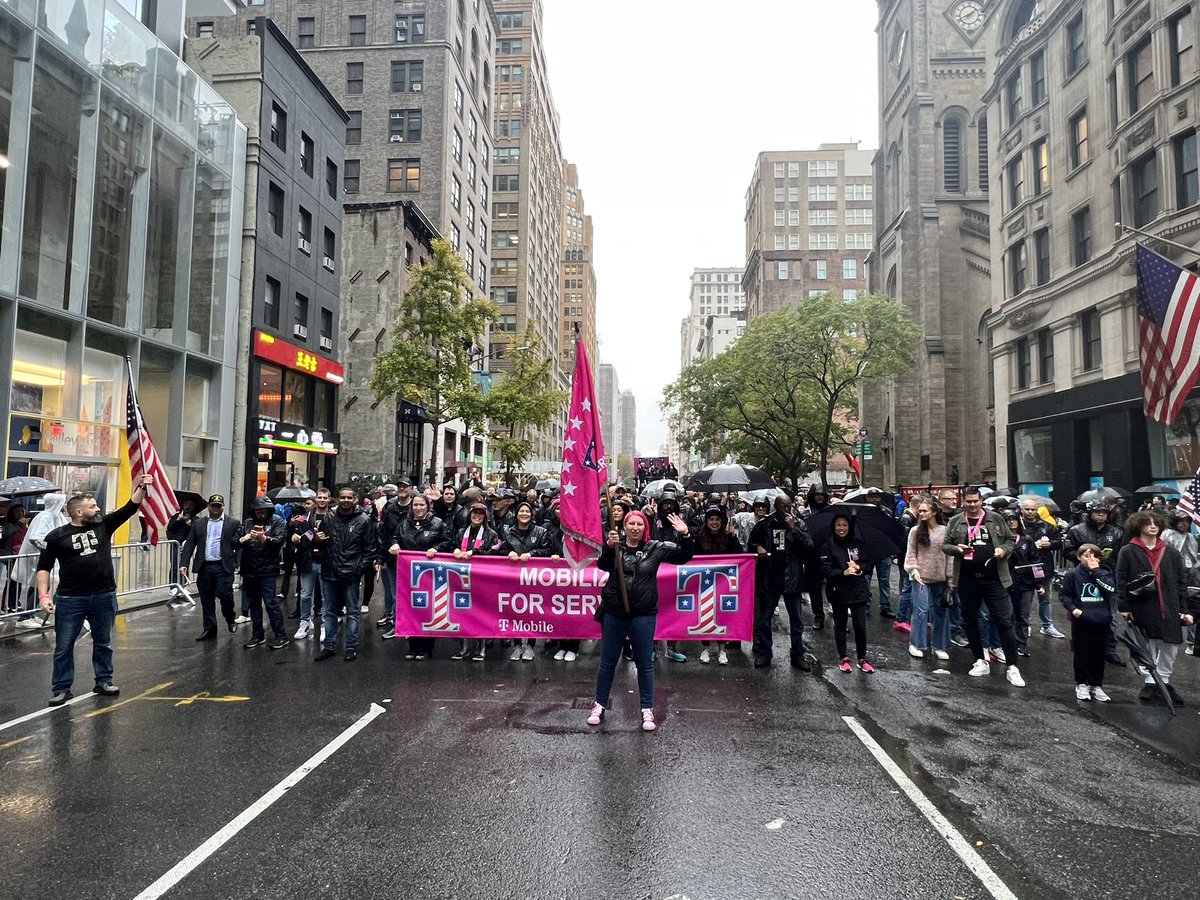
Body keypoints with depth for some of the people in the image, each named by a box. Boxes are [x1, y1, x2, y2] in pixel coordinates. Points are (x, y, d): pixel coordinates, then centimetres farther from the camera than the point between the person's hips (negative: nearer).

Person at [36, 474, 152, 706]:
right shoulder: (56, 536, -3)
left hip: (104, 597, 3)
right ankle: (61, 688, 17)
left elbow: (130, 508, 0)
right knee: (64, 647, 6)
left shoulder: (104, 525, 4)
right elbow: (44, 567, 0)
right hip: (70, 600, -3)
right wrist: (43, 595, -9)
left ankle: (103, 681, 25)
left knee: (103, 643, 13)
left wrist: (142, 487, -13)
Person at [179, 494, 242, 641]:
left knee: (225, 595, -11)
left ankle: (230, 619, 17)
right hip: (204, 567, 3)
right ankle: (209, 629, 18)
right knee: (206, 600, 7)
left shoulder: (233, 523, 4)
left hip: (224, 567, -3)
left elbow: (239, 545, 0)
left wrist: (236, 563, -10)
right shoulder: (198, 523, 12)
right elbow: (189, 545, 8)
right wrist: (184, 564, -2)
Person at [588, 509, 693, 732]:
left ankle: (647, 709, 24)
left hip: (643, 615, 0)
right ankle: (600, 704, 29)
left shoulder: (655, 548, 0)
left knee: (645, 663, 11)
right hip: (614, 613, 0)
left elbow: (684, 556, -1)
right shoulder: (615, 546, -4)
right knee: (607, 662, 13)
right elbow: (603, 565, -21)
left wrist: (685, 536, -21)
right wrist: (609, 546, -42)